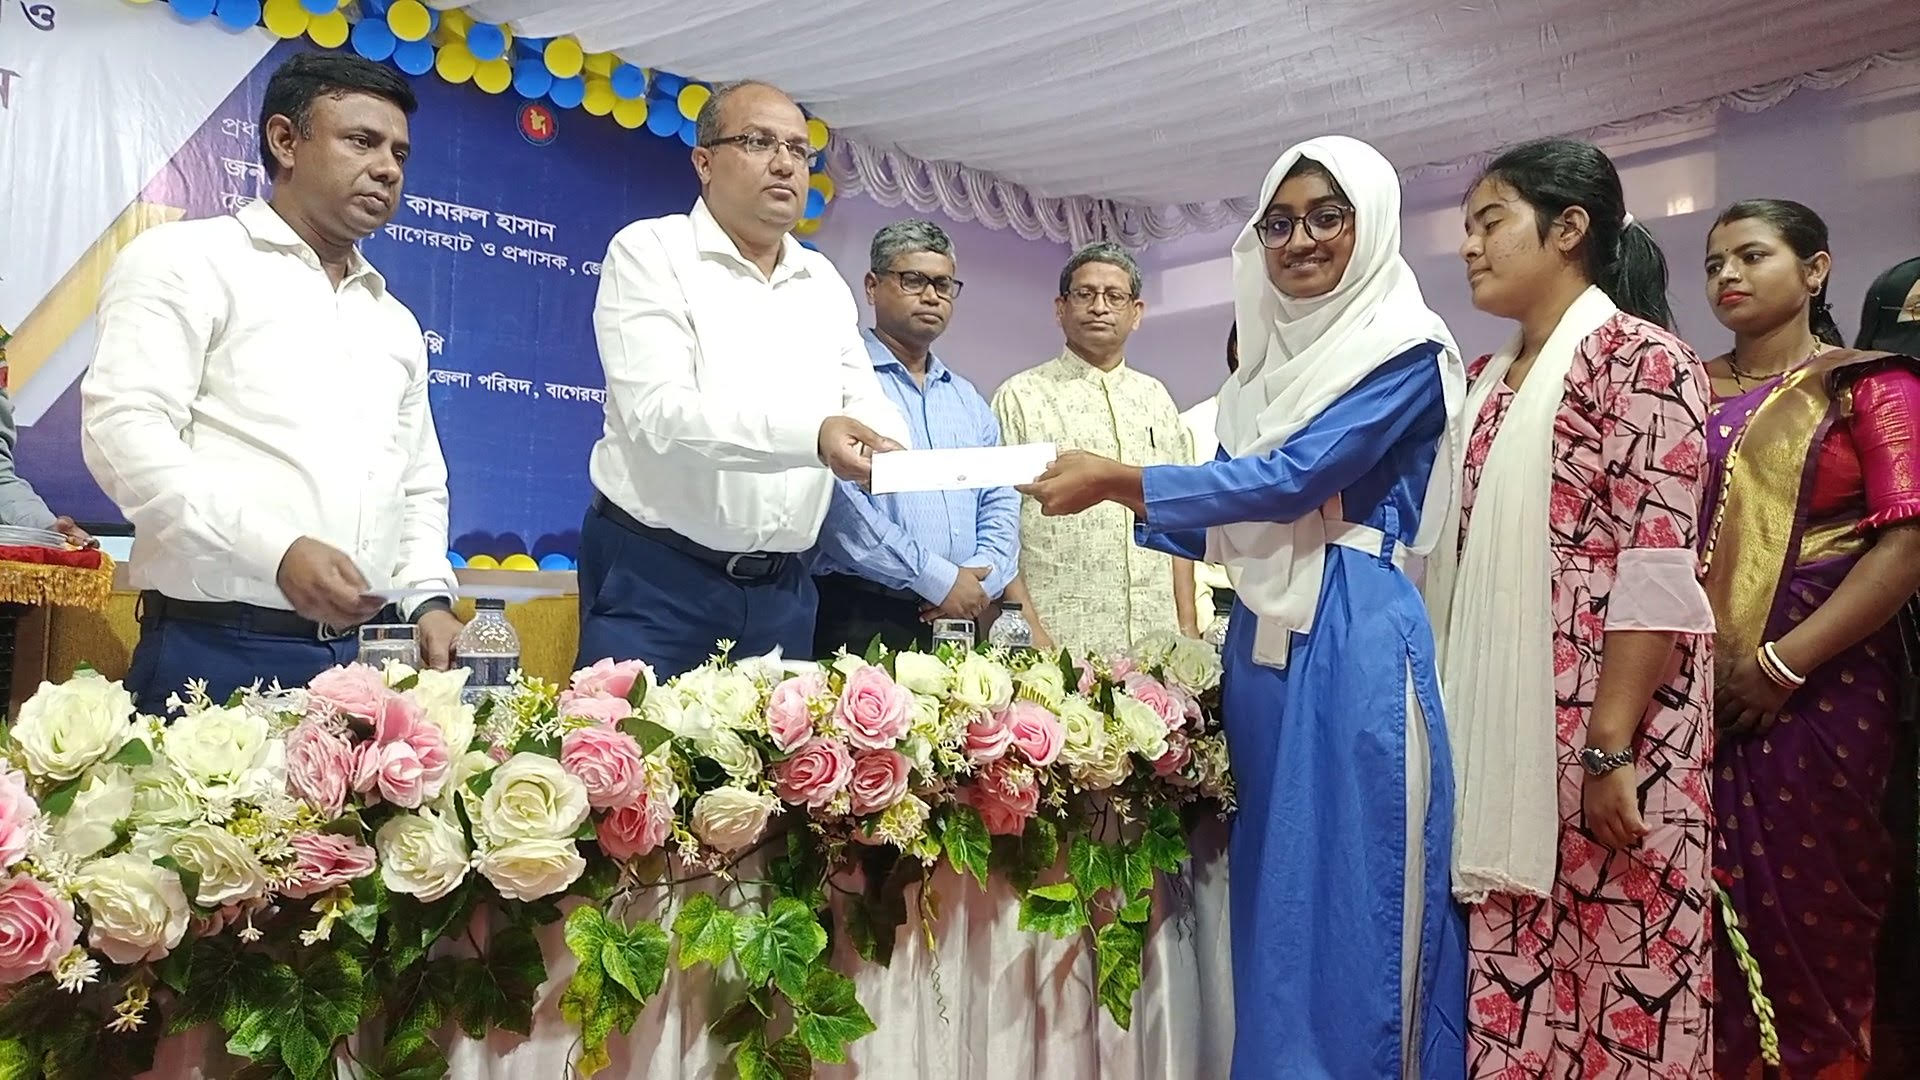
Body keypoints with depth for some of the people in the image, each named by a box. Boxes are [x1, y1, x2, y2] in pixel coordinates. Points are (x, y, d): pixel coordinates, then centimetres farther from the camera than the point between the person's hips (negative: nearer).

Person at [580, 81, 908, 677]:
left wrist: (890, 451, -18)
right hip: (652, 579, -5)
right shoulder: (650, 250, -5)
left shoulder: (825, 283, 13)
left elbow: (869, 406, 7)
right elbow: (661, 412, -19)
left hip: (781, 590, 5)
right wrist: (813, 435, -32)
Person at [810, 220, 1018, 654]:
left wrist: (981, 577, -6)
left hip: (961, 616, 6)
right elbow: (840, 505, -16)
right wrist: (941, 580, -14)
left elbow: (1000, 502, 14)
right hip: (861, 619, -5)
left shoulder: (968, 400, 19)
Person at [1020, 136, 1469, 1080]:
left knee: (1352, 901, -1)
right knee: (1271, 893, 12)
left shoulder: (1407, 350, -5)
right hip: (1262, 641, 7)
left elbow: (1291, 481, -17)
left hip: (1354, 646, -7)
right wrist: (1119, 499, 2)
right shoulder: (1266, 367, 17)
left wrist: (1115, 479, -16)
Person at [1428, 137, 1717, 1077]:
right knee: (1511, 962, 10)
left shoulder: (1641, 359, -7)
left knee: (1612, 959, 2)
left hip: (1604, 719, -7)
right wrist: (1451, 716, 9)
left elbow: (1658, 572, -15)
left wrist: (1610, 750, -19)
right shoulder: (1486, 381, 15)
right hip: (1498, 720, 7)